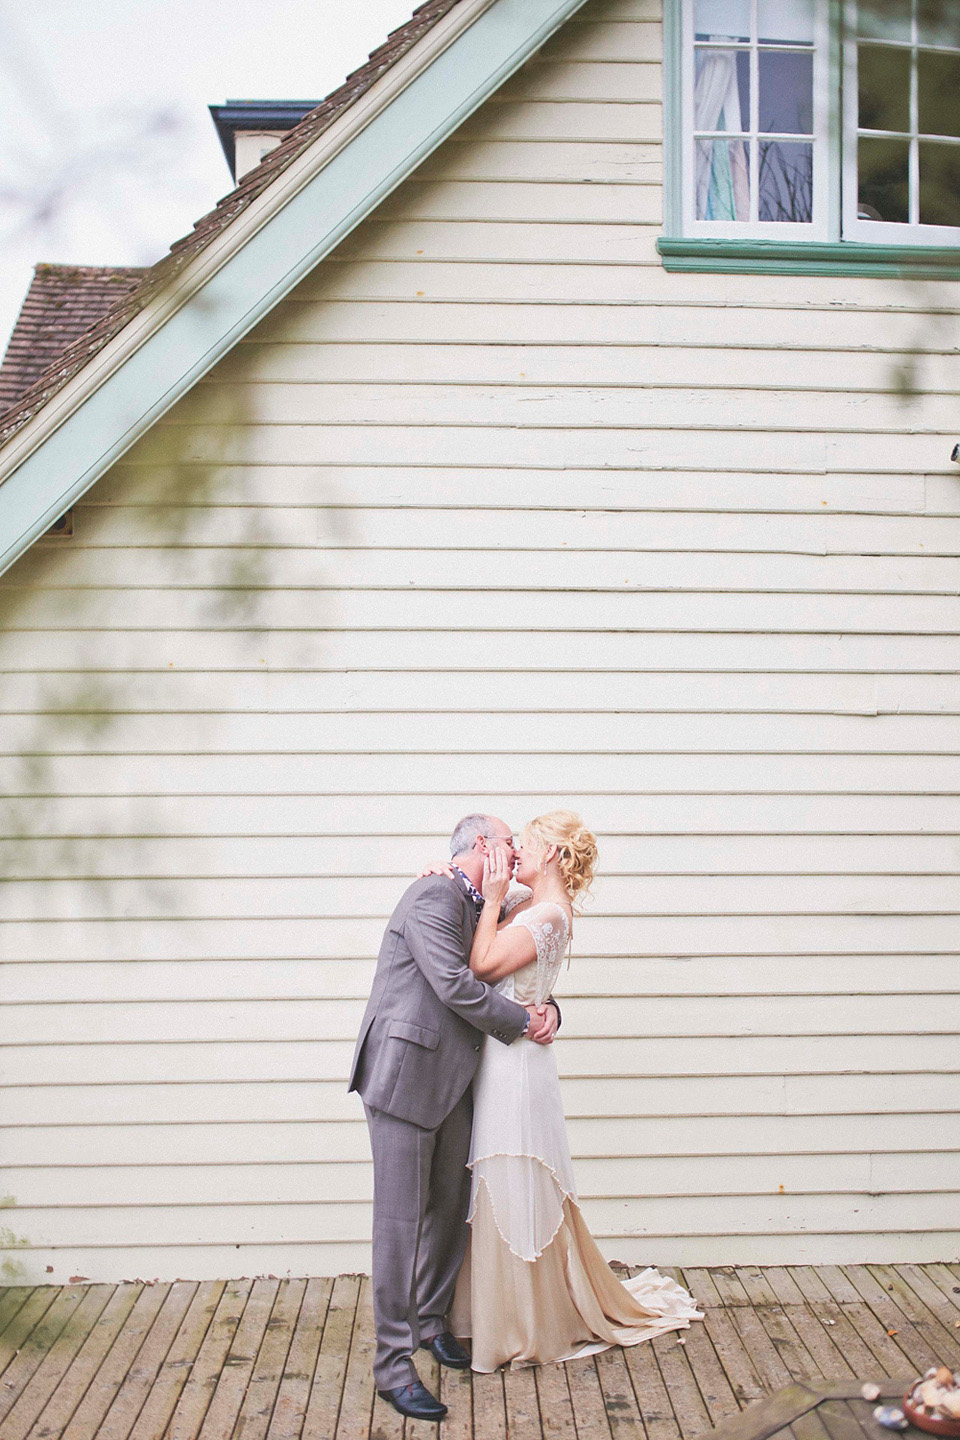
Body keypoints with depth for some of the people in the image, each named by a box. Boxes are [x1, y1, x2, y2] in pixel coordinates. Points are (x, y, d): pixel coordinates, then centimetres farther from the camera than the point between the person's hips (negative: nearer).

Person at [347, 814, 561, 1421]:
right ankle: (394, 1361, 3)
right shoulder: (434, 897, -13)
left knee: (450, 1208, 16)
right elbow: (455, 984, -22)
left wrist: (546, 1009, 0)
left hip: (452, 1084, 9)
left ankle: (430, 1320, 34)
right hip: (405, 1078, -9)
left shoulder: (481, 910, 17)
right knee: (401, 1221, -4)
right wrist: (519, 1024, -10)